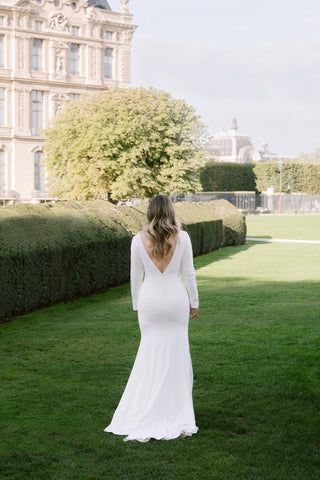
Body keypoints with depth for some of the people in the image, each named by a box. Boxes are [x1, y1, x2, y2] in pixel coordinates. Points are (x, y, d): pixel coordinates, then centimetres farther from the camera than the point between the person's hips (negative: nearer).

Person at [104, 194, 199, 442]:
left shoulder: (139, 240, -7)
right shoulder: (182, 238, -8)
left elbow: (136, 277, 0)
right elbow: (189, 273, -2)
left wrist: (136, 304, 13)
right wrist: (194, 302, 9)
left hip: (150, 300, 0)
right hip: (176, 298, 0)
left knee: (151, 351, 10)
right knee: (177, 352, 9)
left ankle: (148, 410, 12)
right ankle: (176, 409, 16)